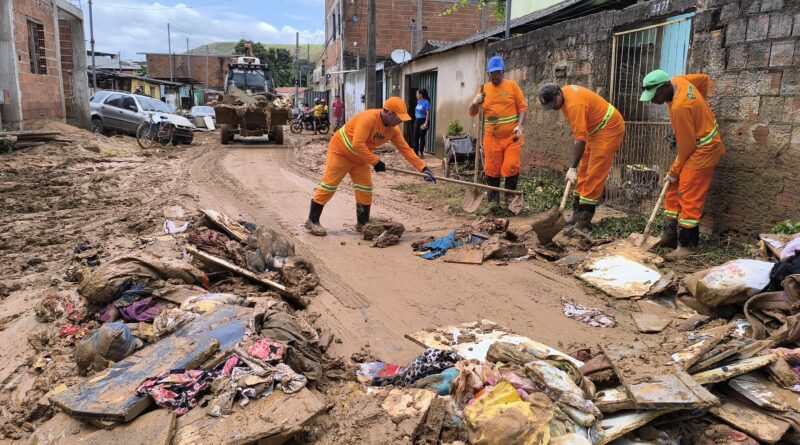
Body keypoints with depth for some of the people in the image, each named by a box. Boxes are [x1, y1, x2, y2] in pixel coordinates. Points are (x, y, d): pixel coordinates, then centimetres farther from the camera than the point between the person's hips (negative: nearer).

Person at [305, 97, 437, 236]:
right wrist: (375, 161, -32)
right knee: (328, 185, -5)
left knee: (365, 189, 3)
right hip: (340, 151, -7)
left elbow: (406, 150, -6)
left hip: (360, 158, 7)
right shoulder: (368, 118, -31)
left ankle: (362, 223, 15)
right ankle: (312, 221, 3)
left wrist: (423, 168, -14)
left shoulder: (393, 130, -8)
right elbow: (357, 144, -37)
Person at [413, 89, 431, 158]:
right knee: (416, 137, 6)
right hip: (417, 120, 7)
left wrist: (426, 123, -22)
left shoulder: (426, 102, -14)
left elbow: (428, 113, -16)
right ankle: (416, 152, 13)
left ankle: (421, 153, 7)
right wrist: (416, 120, 14)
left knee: (422, 137, -1)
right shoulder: (418, 102, 9)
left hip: (423, 121, -7)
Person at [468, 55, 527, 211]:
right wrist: (475, 102, -15)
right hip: (491, 138, 2)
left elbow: (523, 107, 2)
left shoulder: (512, 86, 3)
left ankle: (509, 197, 11)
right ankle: (493, 201, 18)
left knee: (511, 167, -10)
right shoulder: (484, 89, 8)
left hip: (511, 136, -2)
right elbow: (472, 113, 7)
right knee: (491, 169, 4)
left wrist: (519, 125, -13)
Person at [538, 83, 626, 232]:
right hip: (595, 130, 10)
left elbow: (581, 139, -33)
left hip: (609, 129, -10)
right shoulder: (564, 92, -1)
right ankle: (578, 213, 17)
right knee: (584, 172, 10)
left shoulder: (575, 104, -31)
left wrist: (572, 168, -34)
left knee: (594, 175, -12)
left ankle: (584, 221, -11)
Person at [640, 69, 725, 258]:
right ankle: (669, 235, 18)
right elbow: (704, 79, 16)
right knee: (674, 190, 11)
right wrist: (697, 107, 15)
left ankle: (688, 245, -1)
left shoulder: (679, 107, -31)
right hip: (696, 144, 10)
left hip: (703, 150, -10)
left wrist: (674, 171, -11)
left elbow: (687, 145, -23)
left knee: (689, 196, -8)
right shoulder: (678, 80, -5)